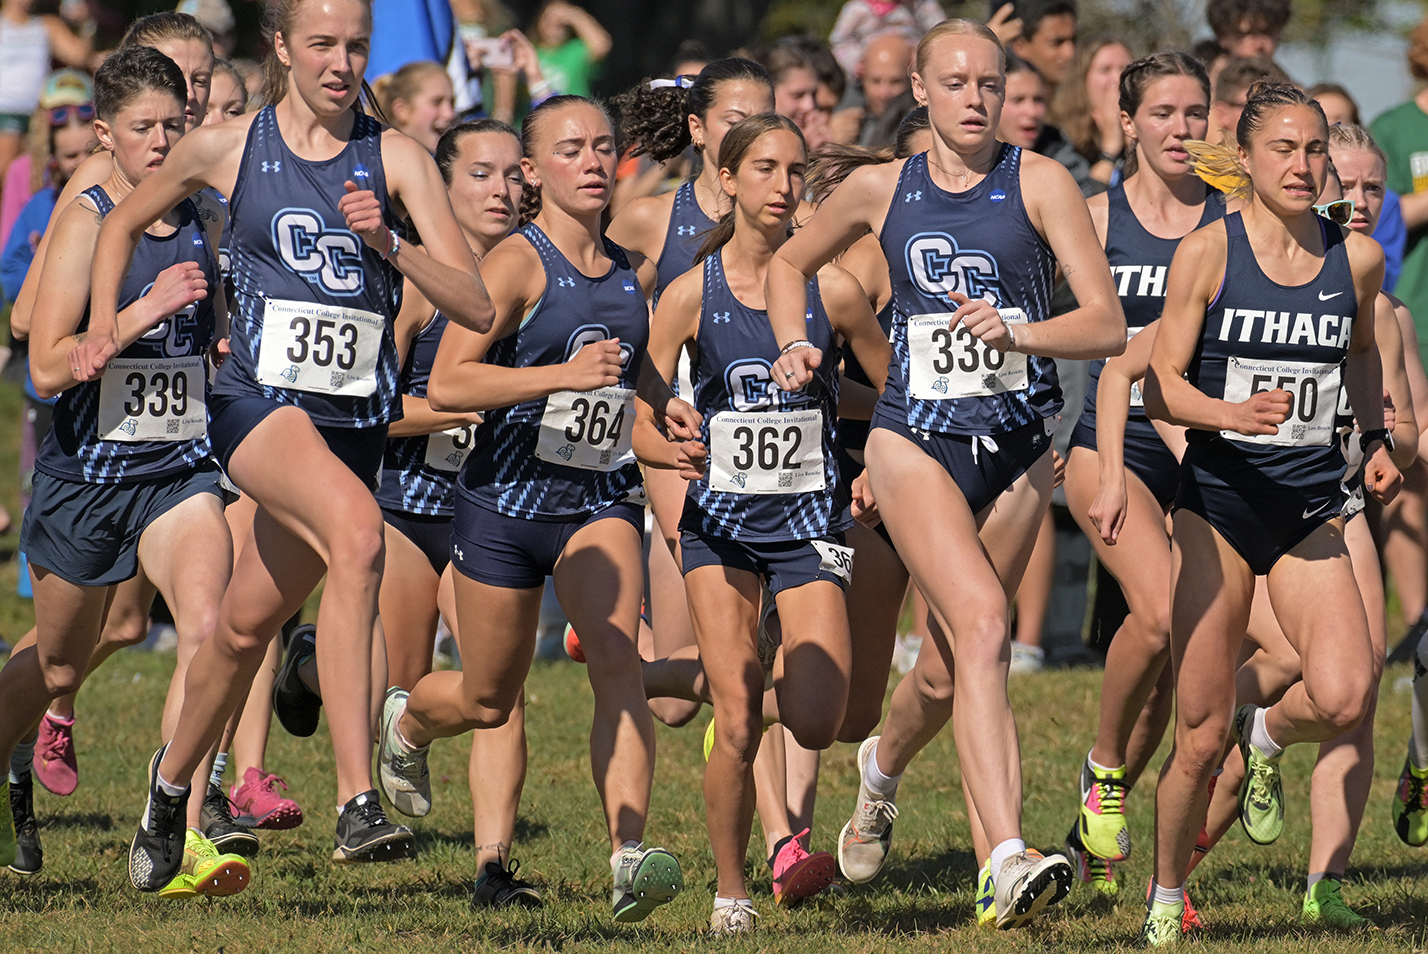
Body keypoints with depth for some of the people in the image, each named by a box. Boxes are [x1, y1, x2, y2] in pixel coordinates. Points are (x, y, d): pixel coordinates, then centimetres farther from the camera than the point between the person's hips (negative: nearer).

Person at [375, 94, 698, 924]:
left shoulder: (635, 272, 5)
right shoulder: (517, 264, -13)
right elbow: (446, 385, -22)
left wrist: (663, 402, 6)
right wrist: (564, 374, -30)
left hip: (602, 500, 3)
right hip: (508, 500, -3)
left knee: (617, 658, -21)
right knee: (488, 702, 11)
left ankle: (630, 856, -30)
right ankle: (405, 723, 48)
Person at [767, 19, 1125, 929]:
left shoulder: (1040, 183, -3)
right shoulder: (881, 190, 3)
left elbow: (1108, 326, -9)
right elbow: (790, 262, 23)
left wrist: (1015, 332, -26)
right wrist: (795, 345, 5)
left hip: (1020, 447, 1)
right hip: (916, 441, -1)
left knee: (950, 664, 13)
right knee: (982, 622, -24)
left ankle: (884, 767, 49)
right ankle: (1007, 857, -34)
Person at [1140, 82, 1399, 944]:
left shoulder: (1357, 258, 3)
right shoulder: (1208, 252, -7)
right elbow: (1161, 387, -7)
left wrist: (1374, 438, 11)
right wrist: (1232, 413, -26)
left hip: (1311, 508, 2)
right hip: (1218, 504, -2)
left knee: (1345, 698, -20)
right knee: (1201, 738, 0)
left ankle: (1269, 738, 15)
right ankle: (1166, 901, 21)